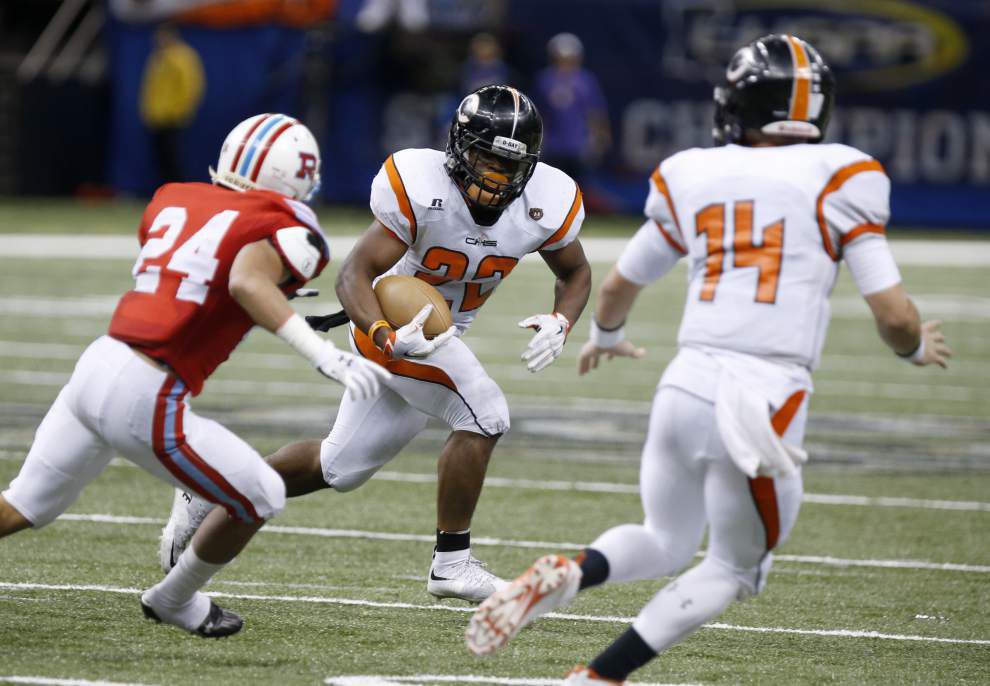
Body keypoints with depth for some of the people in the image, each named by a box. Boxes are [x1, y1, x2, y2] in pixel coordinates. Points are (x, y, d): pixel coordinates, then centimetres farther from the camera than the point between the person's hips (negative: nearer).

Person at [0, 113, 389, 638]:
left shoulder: (173, 200, 14)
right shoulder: (287, 232, -6)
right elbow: (246, 282, -25)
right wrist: (325, 356, -32)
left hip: (94, 367, 7)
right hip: (146, 400, -7)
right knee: (259, 500, 15)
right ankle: (174, 602, 32)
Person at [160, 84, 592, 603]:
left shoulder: (544, 203, -14)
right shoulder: (421, 187, -28)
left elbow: (575, 274, 4)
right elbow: (354, 276, -26)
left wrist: (559, 324, -18)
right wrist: (389, 338, -45)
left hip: (438, 335, 7)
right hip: (391, 322, -7)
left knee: (341, 467, 16)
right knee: (483, 414, -24)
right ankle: (452, 563, -12)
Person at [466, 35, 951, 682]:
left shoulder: (691, 177, 12)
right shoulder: (840, 179, 1)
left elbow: (619, 287, 26)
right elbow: (894, 316, -2)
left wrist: (606, 336, 49)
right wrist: (917, 348, 22)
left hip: (685, 385, 4)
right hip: (768, 398, -4)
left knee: (665, 543, 27)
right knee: (735, 567, 19)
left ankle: (564, 575, -4)